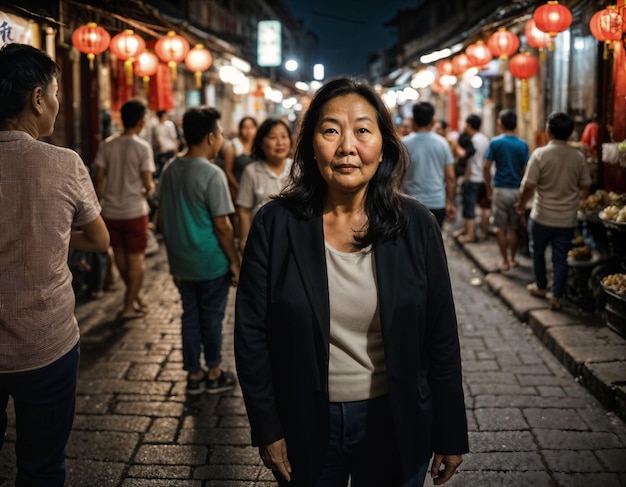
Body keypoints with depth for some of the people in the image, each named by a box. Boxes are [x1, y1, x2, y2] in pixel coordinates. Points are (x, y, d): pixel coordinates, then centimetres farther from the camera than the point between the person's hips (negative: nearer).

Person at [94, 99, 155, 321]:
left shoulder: (107, 145, -1)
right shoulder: (143, 147, -12)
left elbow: (99, 179, -1)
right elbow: (148, 184, -14)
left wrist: (99, 203, 11)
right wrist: (149, 189, 8)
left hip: (110, 211, 4)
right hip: (134, 211, -4)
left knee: (120, 254, 21)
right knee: (136, 259, 9)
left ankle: (134, 294, 38)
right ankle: (129, 306, 10)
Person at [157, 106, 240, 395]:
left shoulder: (169, 171, 3)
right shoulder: (212, 175, -19)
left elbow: (166, 219, 9)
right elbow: (222, 226, -18)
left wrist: (173, 258, 18)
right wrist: (235, 262, -7)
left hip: (182, 261, 6)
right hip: (211, 263, -6)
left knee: (190, 316, 14)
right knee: (211, 317, 8)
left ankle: (194, 375, 23)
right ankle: (214, 375, 23)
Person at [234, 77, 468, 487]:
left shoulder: (416, 224, -9)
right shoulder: (276, 224, -11)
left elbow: (442, 338, -4)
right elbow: (252, 334, -5)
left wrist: (450, 436, 0)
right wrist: (268, 430, -5)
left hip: (395, 423, 1)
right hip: (305, 425, 0)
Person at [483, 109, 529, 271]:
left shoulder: (495, 142, -7)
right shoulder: (523, 145, -1)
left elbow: (486, 167, -8)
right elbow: (526, 170, -1)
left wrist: (489, 188, 4)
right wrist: (523, 188, 13)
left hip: (500, 190, -2)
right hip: (517, 190, 2)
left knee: (500, 228, 7)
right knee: (514, 228, 13)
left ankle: (505, 260, 9)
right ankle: (512, 259, 21)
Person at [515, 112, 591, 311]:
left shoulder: (540, 154, -15)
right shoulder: (578, 157, -3)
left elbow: (528, 185, -16)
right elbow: (585, 187, 5)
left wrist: (521, 204, 1)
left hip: (542, 216, -2)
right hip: (567, 219, 2)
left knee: (537, 251, 20)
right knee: (560, 258, 9)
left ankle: (540, 287, 33)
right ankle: (556, 297, 10)